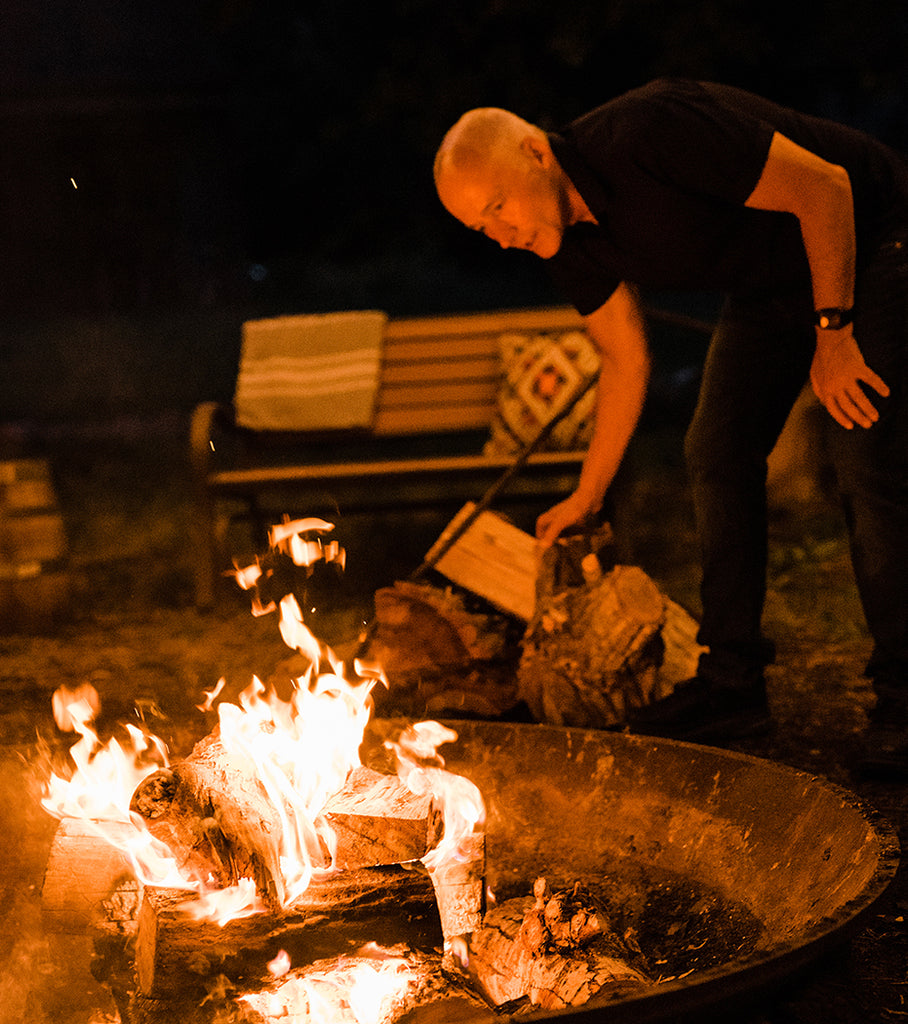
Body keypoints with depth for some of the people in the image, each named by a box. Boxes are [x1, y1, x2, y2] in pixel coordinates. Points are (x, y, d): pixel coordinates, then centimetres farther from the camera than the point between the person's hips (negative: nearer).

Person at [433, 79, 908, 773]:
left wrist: (833, 333, -24)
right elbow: (627, 362, 4)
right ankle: (731, 683, 7)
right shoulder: (568, 235, -7)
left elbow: (824, 185, -28)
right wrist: (588, 496, 7)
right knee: (717, 456, 0)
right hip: (767, 285, 8)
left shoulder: (650, 132, -33)